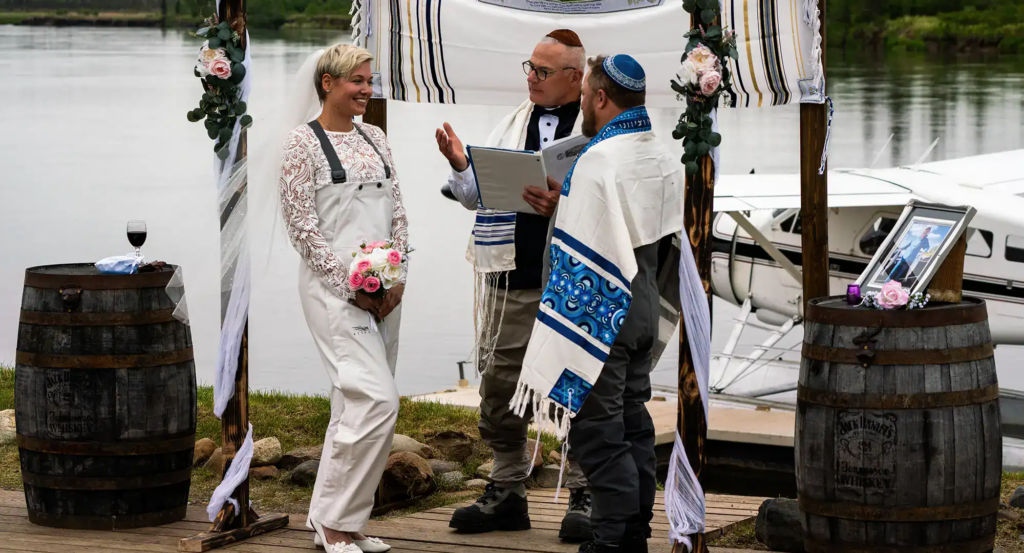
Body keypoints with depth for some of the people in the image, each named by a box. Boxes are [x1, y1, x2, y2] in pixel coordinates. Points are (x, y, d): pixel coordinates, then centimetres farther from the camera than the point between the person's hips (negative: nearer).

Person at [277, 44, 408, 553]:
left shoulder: (375, 139, 14)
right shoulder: (303, 142, -6)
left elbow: (398, 214, 15)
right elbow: (301, 226, -9)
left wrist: (397, 278, 1)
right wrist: (349, 283, -13)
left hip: (384, 289, 7)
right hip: (333, 285, -7)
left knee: (357, 404, 8)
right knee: (378, 400, -17)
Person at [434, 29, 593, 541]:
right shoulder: (509, 127, 16)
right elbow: (476, 197, 17)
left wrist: (564, 207, -22)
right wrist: (461, 167, -2)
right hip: (511, 278, 5)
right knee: (498, 383, 6)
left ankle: (584, 497, 8)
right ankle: (507, 493, 17)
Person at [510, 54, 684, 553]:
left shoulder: (598, 161, -20)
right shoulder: (664, 159, 8)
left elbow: (580, 253, -21)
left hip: (599, 314, -9)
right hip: (645, 310, 9)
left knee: (597, 428, -4)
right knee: (634, 422, 15)